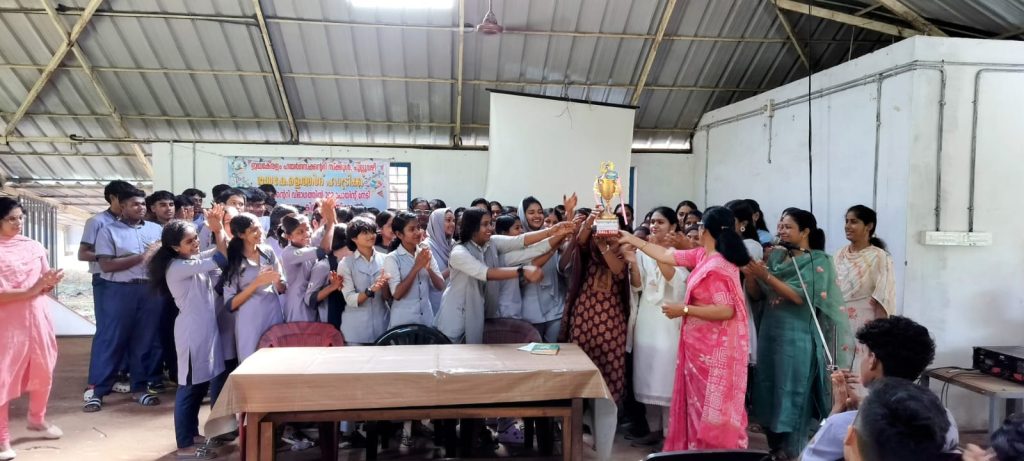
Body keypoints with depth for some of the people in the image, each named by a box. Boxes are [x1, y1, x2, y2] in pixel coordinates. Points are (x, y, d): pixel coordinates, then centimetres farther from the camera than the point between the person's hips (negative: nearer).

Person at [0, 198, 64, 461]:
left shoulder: (34, 247, 6)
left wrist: (50, 283, -9)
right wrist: (30, 291, -22)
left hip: (37, 317, 5)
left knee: (44, 371, 15)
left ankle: (37, 419, 37)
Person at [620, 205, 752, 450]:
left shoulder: (717, 267, -24)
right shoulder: (703, 255, 4)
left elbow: (726, 310, -28)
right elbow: (667, 255, 11)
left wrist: (684, 310, -21)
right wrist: (632, 240, 15)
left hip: (714, 348, -9)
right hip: (702, 344, 10)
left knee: (712, 407, 3)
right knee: (700, 403, 19)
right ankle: (700, 447, 30)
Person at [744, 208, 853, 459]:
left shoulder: (818, 260, -6)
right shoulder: (776, 256, 10)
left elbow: (800, 296, -16)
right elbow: (757, 295, 9)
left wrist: (766, 276, -20)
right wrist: (750, 274, -11)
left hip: (798, 338, -6)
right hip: (770, 333, 6)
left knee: (793, 396, 0)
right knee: (770, 392, 10)